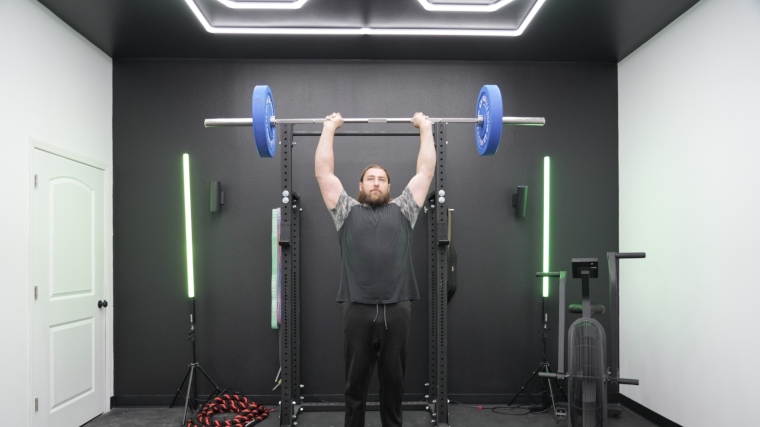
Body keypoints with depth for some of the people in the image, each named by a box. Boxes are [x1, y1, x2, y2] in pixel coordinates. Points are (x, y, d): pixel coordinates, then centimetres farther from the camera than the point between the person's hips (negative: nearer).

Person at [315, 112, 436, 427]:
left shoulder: (403, 210, 14)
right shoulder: (347, 211, 12)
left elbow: (426, 170, 14)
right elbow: (323, 172, 10)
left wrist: (425, 128, 18)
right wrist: (329, 129, 15)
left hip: (396, 309, 1)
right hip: (357, 309, -1)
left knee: (393, 382, 13)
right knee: (356, 382, 10)